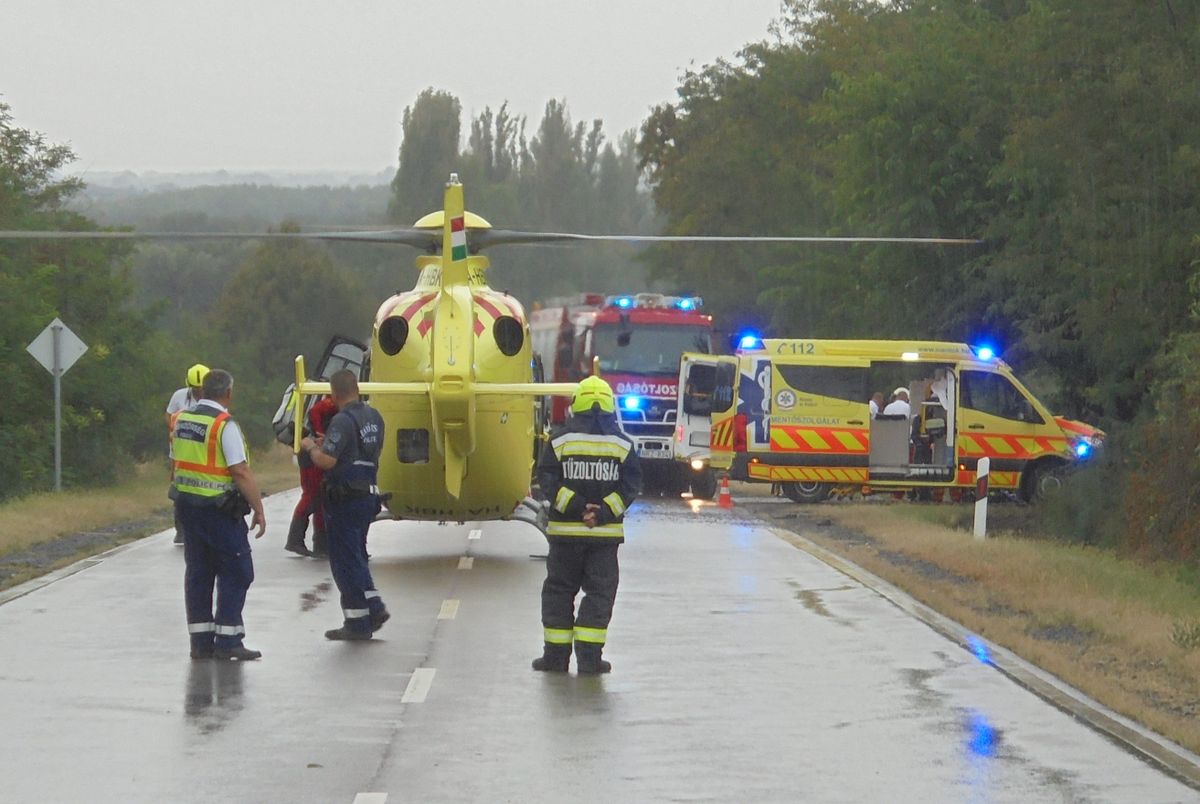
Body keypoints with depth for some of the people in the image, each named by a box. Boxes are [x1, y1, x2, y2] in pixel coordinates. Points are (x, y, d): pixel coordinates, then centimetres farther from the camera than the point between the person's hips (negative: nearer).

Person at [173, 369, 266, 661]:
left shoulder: (182, 420, 7)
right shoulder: (224, 425, -16)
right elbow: (241, 472, -18)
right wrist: (259, 510, -13)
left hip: (187, 503, 7)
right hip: (218, 509, -7)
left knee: (198, 572, 12)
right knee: (236, 572, 0)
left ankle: (201, 641, 13)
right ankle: (227, 640, -3)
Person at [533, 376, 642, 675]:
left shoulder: (560, 439, 0)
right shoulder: (622, 443, 2)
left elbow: (547, 479, -8)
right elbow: (631, 484, -5)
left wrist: (574, 506, -10)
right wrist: (604, 512, -11)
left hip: (565, 529, 0)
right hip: (606, 533, 0)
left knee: (559, 590, 9)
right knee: (599, 592, 5)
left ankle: (556, 655, 9)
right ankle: (589, 656, -1)